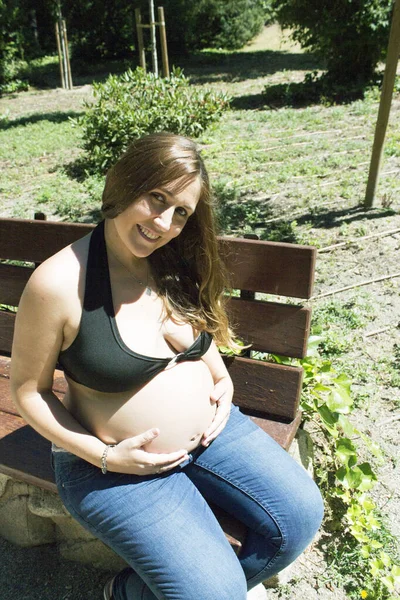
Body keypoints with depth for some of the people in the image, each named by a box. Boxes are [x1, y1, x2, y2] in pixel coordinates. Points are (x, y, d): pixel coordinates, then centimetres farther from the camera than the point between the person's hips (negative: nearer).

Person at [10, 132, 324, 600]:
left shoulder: (174, 263, -3)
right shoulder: (59, 282, -20)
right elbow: (27, 389, -10)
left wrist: (222, 380, -2)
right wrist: (104, 457, -17)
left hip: (209, 429, 6)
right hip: (117, 464, -5)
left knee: (301, 516, -1)